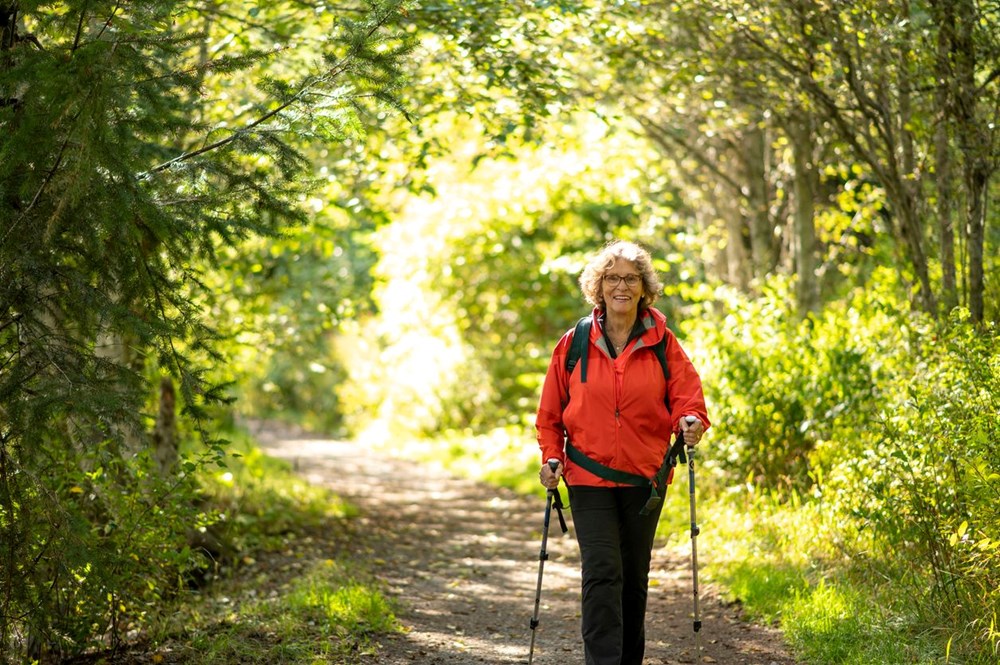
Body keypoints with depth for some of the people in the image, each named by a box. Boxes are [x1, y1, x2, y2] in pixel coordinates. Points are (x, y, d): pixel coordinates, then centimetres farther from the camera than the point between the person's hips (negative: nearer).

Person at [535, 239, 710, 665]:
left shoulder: (662, 343, 0)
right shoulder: (575, 343, 0)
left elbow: (686, 395, -1)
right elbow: (551, 411, 6)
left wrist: (690, 421, -23)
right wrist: (551, 457, -5)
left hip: (645, 475, 2)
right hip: (589, 475, -1)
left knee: (635, 575, 13)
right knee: (601, 572, -13)